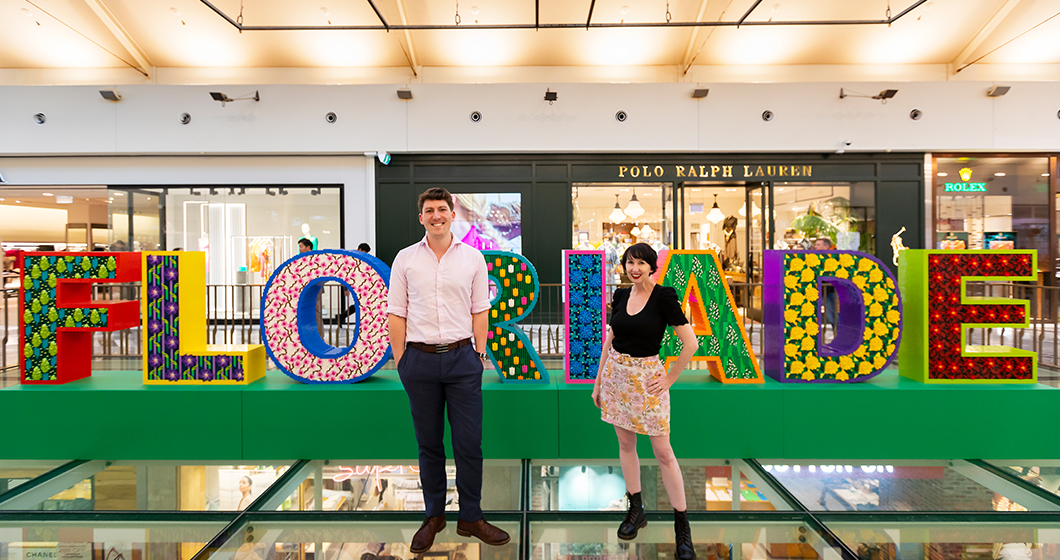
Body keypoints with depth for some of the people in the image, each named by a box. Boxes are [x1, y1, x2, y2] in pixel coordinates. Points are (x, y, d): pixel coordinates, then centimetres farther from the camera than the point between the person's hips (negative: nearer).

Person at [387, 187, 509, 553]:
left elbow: (480, 312, 6)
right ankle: (434, 516, 29)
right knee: (429, 443, 12)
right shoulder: (405, 259, 4)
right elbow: (396, 315, 3)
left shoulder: (472, 257, 4)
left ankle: (470, 518, 21)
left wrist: (480, 355, 0)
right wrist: (400, 361, -1)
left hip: (462, 358, 0)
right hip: (420, 359, 0)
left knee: (470, 443, 4)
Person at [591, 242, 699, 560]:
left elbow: (691, 343, -12)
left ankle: (682, 525, 15)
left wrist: (669, 379, -9)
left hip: (647, 376, -5)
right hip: (616, 374, 5)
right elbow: (609, 341, 11)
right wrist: (598, 382, 11)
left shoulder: (664, 297, -11)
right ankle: (636, 510, 30)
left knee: (663, 452, 1)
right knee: (625, 444, 13)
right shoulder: (621, 296, 5)